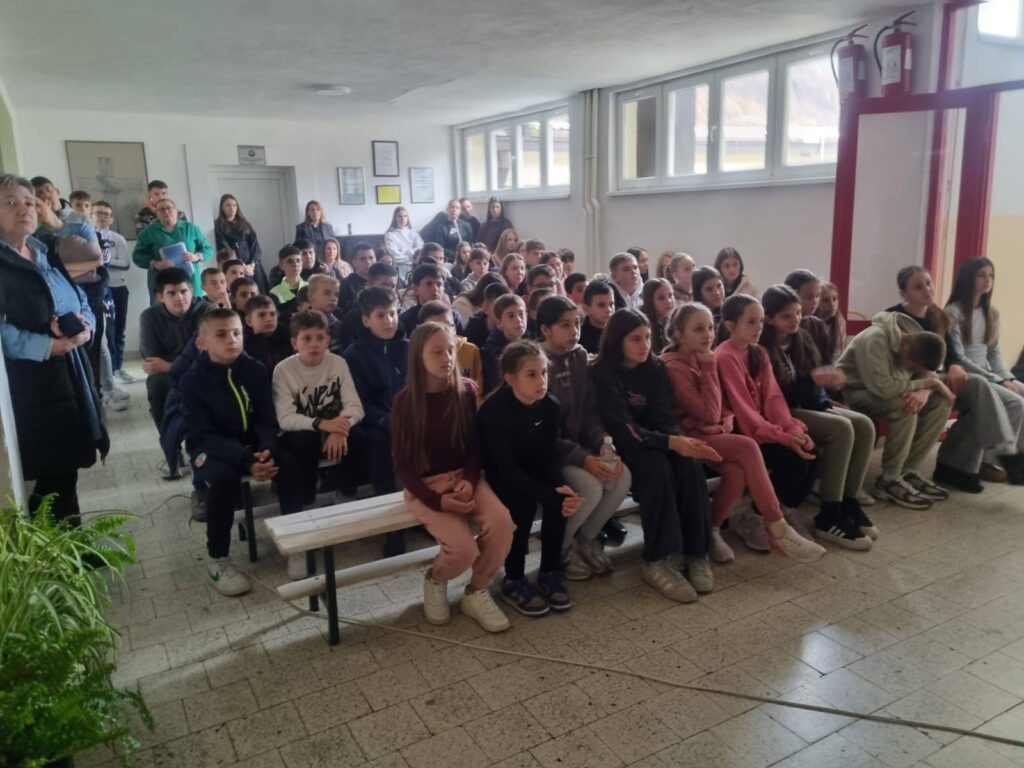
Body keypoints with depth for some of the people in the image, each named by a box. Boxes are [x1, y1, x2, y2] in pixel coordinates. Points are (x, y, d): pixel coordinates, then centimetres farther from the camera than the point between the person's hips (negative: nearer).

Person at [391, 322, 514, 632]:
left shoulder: (466, 392, -1)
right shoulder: (404, 401, -10)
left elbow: (475, 446, 6)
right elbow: (402, 465, -8)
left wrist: (469, 481, -14)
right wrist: (438, 501, -20)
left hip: (464, 476, 3)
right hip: (425, 485, -3)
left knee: (501, 522, -25)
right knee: (463, 548, -25)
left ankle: (476, 592, 0)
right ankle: (435, 580, 11)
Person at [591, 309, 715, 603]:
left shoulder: (655, 370, 3)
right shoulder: (602, 374, -14)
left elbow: (664, 419, -4)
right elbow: (623, 428, -23)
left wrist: (681, 440, -27)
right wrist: (671, 442, -35)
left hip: (655, 442, 5)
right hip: (620, 448, -5)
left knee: (689, 463, -27)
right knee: (657, 465, -35)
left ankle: (695, 553, -20)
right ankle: (658, 560, -32)